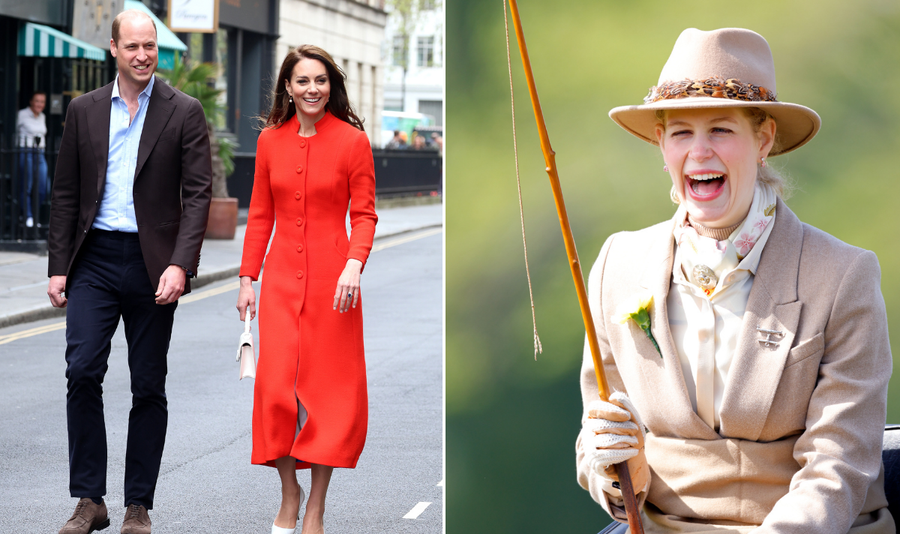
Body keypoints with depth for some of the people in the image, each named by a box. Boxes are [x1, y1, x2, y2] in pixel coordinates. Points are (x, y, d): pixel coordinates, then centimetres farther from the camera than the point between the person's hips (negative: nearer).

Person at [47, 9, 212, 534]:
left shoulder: (184, 112, 0)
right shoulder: (84, 110, 8)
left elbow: (198, 194, -5)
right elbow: (66, 194, 10)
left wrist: (179, 265, -16)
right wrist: (58, 267, 4)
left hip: (152, 264, -2)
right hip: (95, 259, 2)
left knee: (149, 387, 3)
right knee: (82, 371, -9)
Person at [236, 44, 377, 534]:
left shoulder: (352, 140, -3)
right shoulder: (270, 140, 6)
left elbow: (364, 214, -2)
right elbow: (260, 215, 11)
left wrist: (354, 264, -18)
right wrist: (247, 278, 8)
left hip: (331, 277, -2)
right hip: (282, 276, 3)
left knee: (328, 385, 0)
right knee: (276, 383, -2)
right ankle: (288, 494, 15)